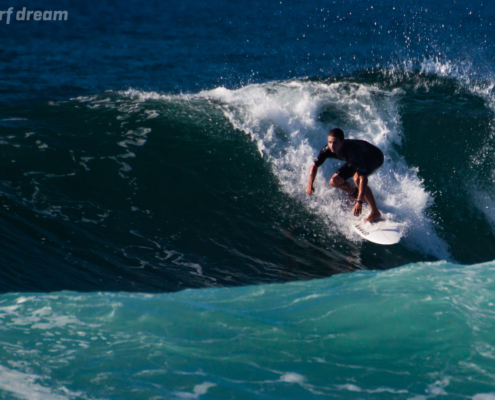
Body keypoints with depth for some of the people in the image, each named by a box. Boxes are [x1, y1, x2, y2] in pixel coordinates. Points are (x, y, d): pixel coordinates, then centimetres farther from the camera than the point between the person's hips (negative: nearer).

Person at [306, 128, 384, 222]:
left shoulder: (351, 151, -44)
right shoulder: (327, 150, -26)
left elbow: (363, 177, -48)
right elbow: (315, 165, -7)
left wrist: (359, 202, -54)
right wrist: (310, 185, -21)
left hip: (375, 157, -7)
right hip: (358, 158, 7)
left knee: (357, 178, -34)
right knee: (335, 181, -2)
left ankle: (375, 212, -23)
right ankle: (355, 193, 27)